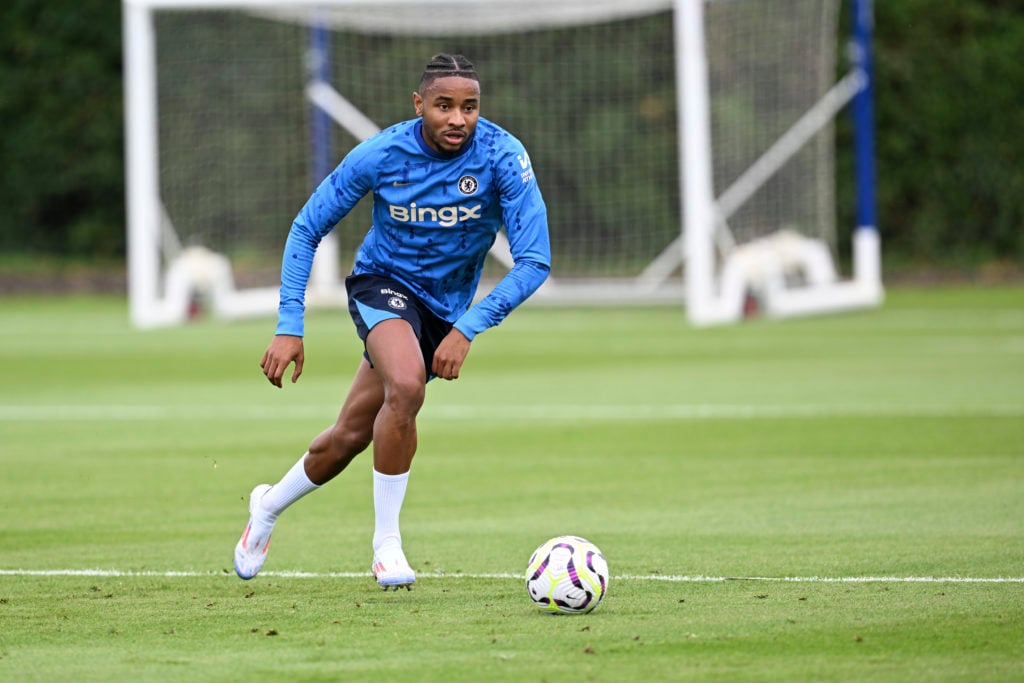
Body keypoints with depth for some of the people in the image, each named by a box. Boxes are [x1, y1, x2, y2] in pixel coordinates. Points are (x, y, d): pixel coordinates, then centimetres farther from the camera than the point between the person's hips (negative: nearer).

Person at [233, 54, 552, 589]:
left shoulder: (503, 157, -22)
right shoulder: (382, 155, -20)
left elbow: (534, 260, -22)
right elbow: (306, 229, -8)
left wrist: (467, 329, -31)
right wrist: (289, 327, -14)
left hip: (445, 308, 2)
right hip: (383, 283, -2)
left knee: (351, 434, 6)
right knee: (406, 386, -32)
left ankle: (269, 505, 36)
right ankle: (386, 543, -17)